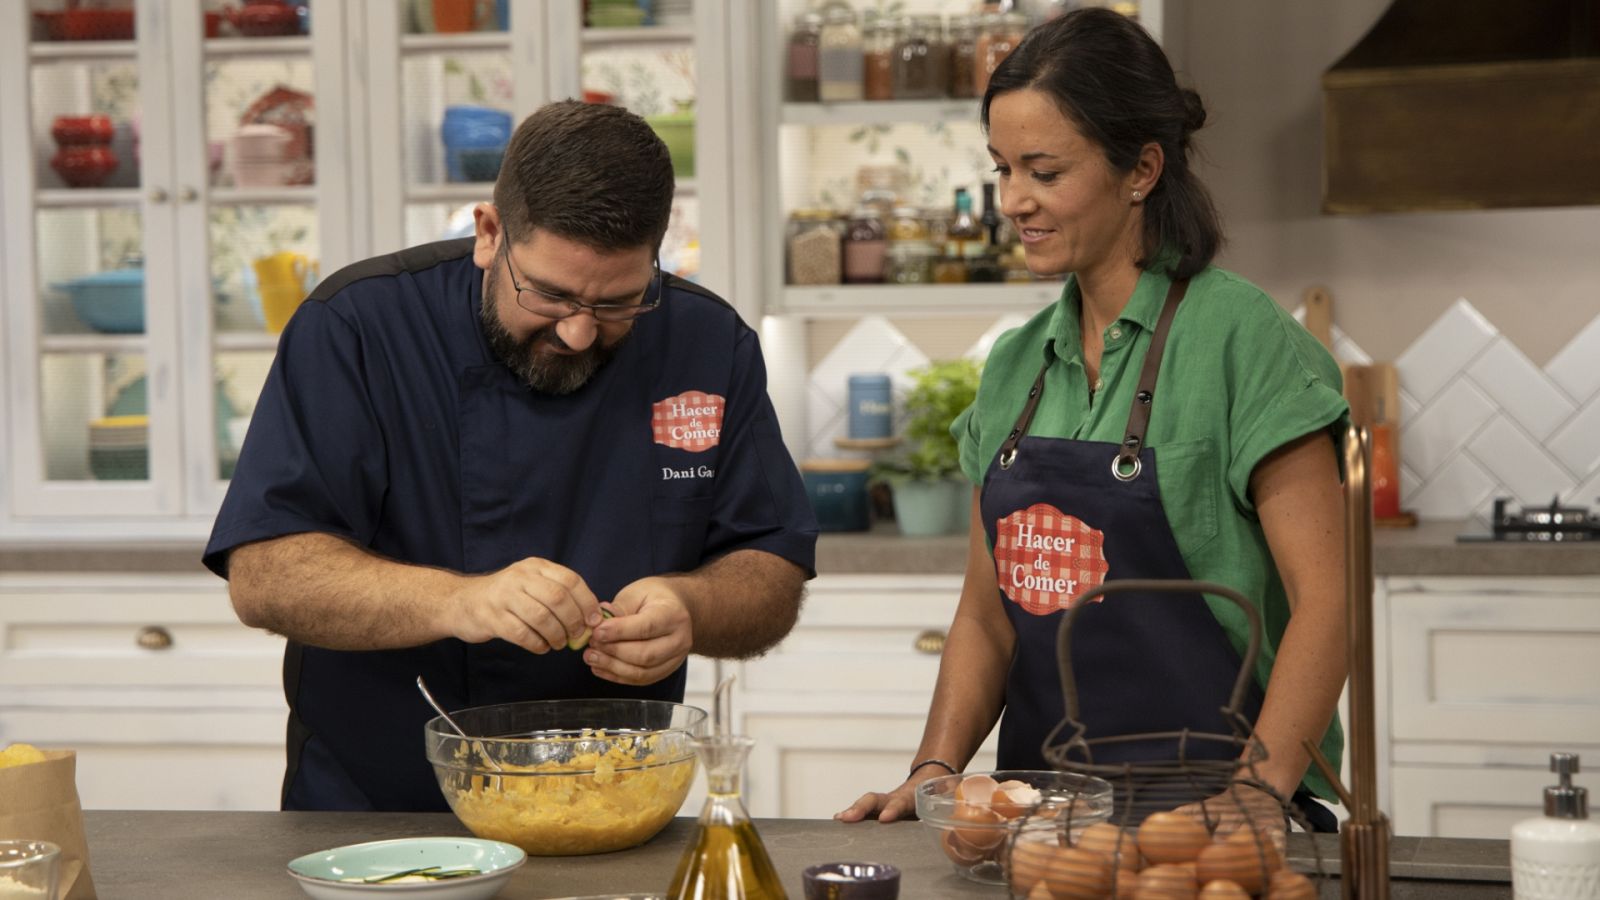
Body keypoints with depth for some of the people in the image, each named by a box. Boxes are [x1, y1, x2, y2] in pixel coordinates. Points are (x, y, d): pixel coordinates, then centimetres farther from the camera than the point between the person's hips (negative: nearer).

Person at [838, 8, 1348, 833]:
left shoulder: (1242, 339, -5)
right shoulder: (1017, 364, 13)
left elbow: (1325, 597, -8)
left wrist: (1262, 786, -18)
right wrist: (935, 769, 3)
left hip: (1200, 813, -4)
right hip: (1040, 804, 4)